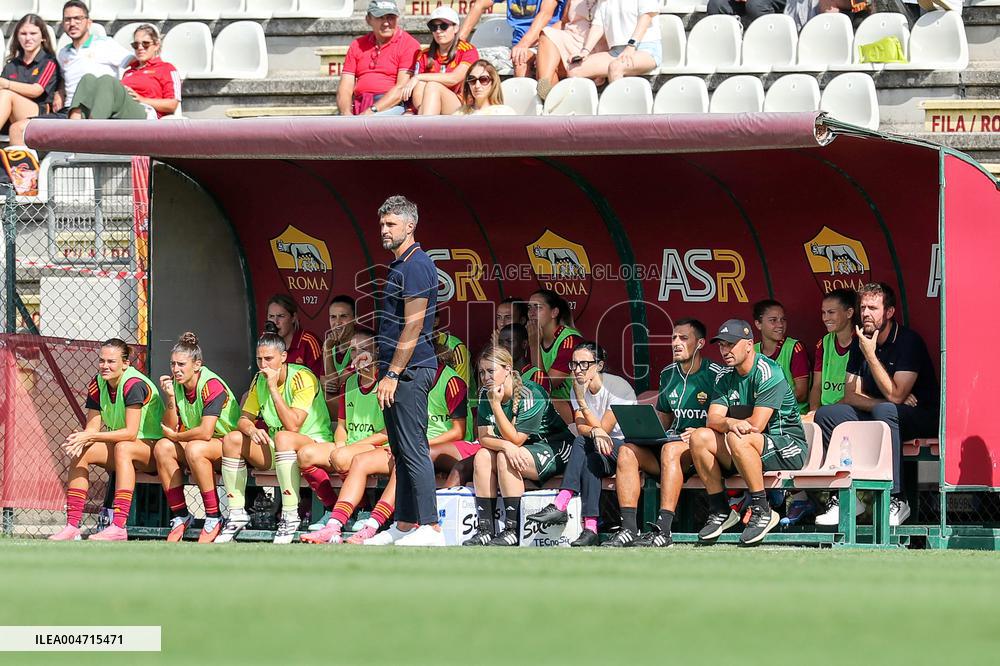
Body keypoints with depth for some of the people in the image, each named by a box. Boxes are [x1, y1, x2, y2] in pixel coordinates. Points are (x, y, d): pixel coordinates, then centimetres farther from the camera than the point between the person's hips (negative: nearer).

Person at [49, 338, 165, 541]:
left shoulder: (134, 385, -21)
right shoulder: (98, 384, 1)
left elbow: (131, 433, -28)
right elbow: (92, 426, -1)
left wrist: (90, 436, -32)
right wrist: (81, 440, -25)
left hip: (152, 448, -8)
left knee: (123, 448, -37)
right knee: (80, 453, -12)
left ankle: (119, 527, -46)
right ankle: (72, 526, -17)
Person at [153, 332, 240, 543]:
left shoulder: (211, 385, -20)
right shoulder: (177, 385, 2)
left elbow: (205, 432, -27)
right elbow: (170, 429, -2)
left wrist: (176, 437, -11)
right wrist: (170, 398, -14)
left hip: (228, 445, -7)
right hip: (197, 444, 7)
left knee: (194, 449, -35)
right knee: (162, 447, -16)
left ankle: (214, 518, -24)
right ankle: (180, 516, -12)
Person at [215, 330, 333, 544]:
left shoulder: (303, 378, -18)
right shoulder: (259, 380, 4)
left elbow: (292, 426, -27)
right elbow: (244, 419, 5)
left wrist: (273, 387, -26)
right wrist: (251, 429, -20)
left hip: (314, 443, -7)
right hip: (278, 448, 7)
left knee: (283, 438, -39)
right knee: (232, 440, -11)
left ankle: (290, 516, -37)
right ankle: (237, 513, -9)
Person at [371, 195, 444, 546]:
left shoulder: (415, 266, -14)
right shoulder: (400, 265, 18)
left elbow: (413, 326, -19)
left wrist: (393, 375, -19)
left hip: (409, 372, -11)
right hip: (399, 372, 11)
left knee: (413, 450, -12)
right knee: (402, 451, 12)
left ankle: (431, 528, -14)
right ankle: (404, 526, 16)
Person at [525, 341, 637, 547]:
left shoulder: (617, 388, -14)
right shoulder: (578, 389, 4)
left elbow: (604, 429, -18)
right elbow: (581, 427, -8)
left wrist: (582, 402, -20)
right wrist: (594, 432, -31)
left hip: (624, 447, -5)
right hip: (597, 455, 5)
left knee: (584, 445, -32)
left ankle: (560, 505, -37)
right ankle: (590, 530, -39)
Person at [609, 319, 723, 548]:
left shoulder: (714, 374, -4)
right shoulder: (668, 374, 16)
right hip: (674, 440, 7)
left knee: (671, 449, -37)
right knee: (627, 451, -17)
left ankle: (663, 530, -43)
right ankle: (628, 530, -26)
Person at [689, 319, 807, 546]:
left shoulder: (768, 372, -14)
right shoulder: (725, 377, 9)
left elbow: (756, 425, -21)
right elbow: (712, 419, -4)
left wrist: (729, 425, -7)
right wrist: (728, 423, -28)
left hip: (788, 447, -7)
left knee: (738, 439, -36)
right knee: (699, 438, -13)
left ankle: (761, 511, -26)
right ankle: (719, 510, -7)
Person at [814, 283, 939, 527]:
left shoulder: (909, 341, -14)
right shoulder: (859, 344, 6)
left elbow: (894, 395, -22)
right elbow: (851, 396, 2)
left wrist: (870, 355, -21)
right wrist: (885, 404, -15)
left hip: (922, 418, -7)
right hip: (877, 417, 7)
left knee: (884, 411, -39)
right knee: (826, 414, -12)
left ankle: (896, 499, -37)